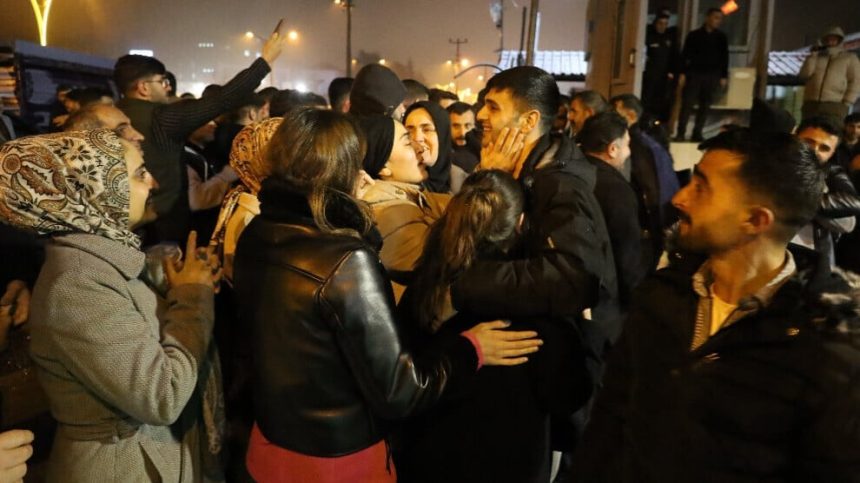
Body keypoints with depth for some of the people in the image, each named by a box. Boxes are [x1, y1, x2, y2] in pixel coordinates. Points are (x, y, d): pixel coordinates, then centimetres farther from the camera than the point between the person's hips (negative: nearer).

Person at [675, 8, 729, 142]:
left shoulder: (722, 37, 10)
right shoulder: (694, 35, 2)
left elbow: (724, 58, 12)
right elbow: (685, 55, 1)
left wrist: (724, 76, 7)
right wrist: (682, 73, -6)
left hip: (712, 76, 3)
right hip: (694, 74, -3)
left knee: (705, 106, 3)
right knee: (687, 104, -7)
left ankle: (697, 133, 8)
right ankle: (680, 133, -4)